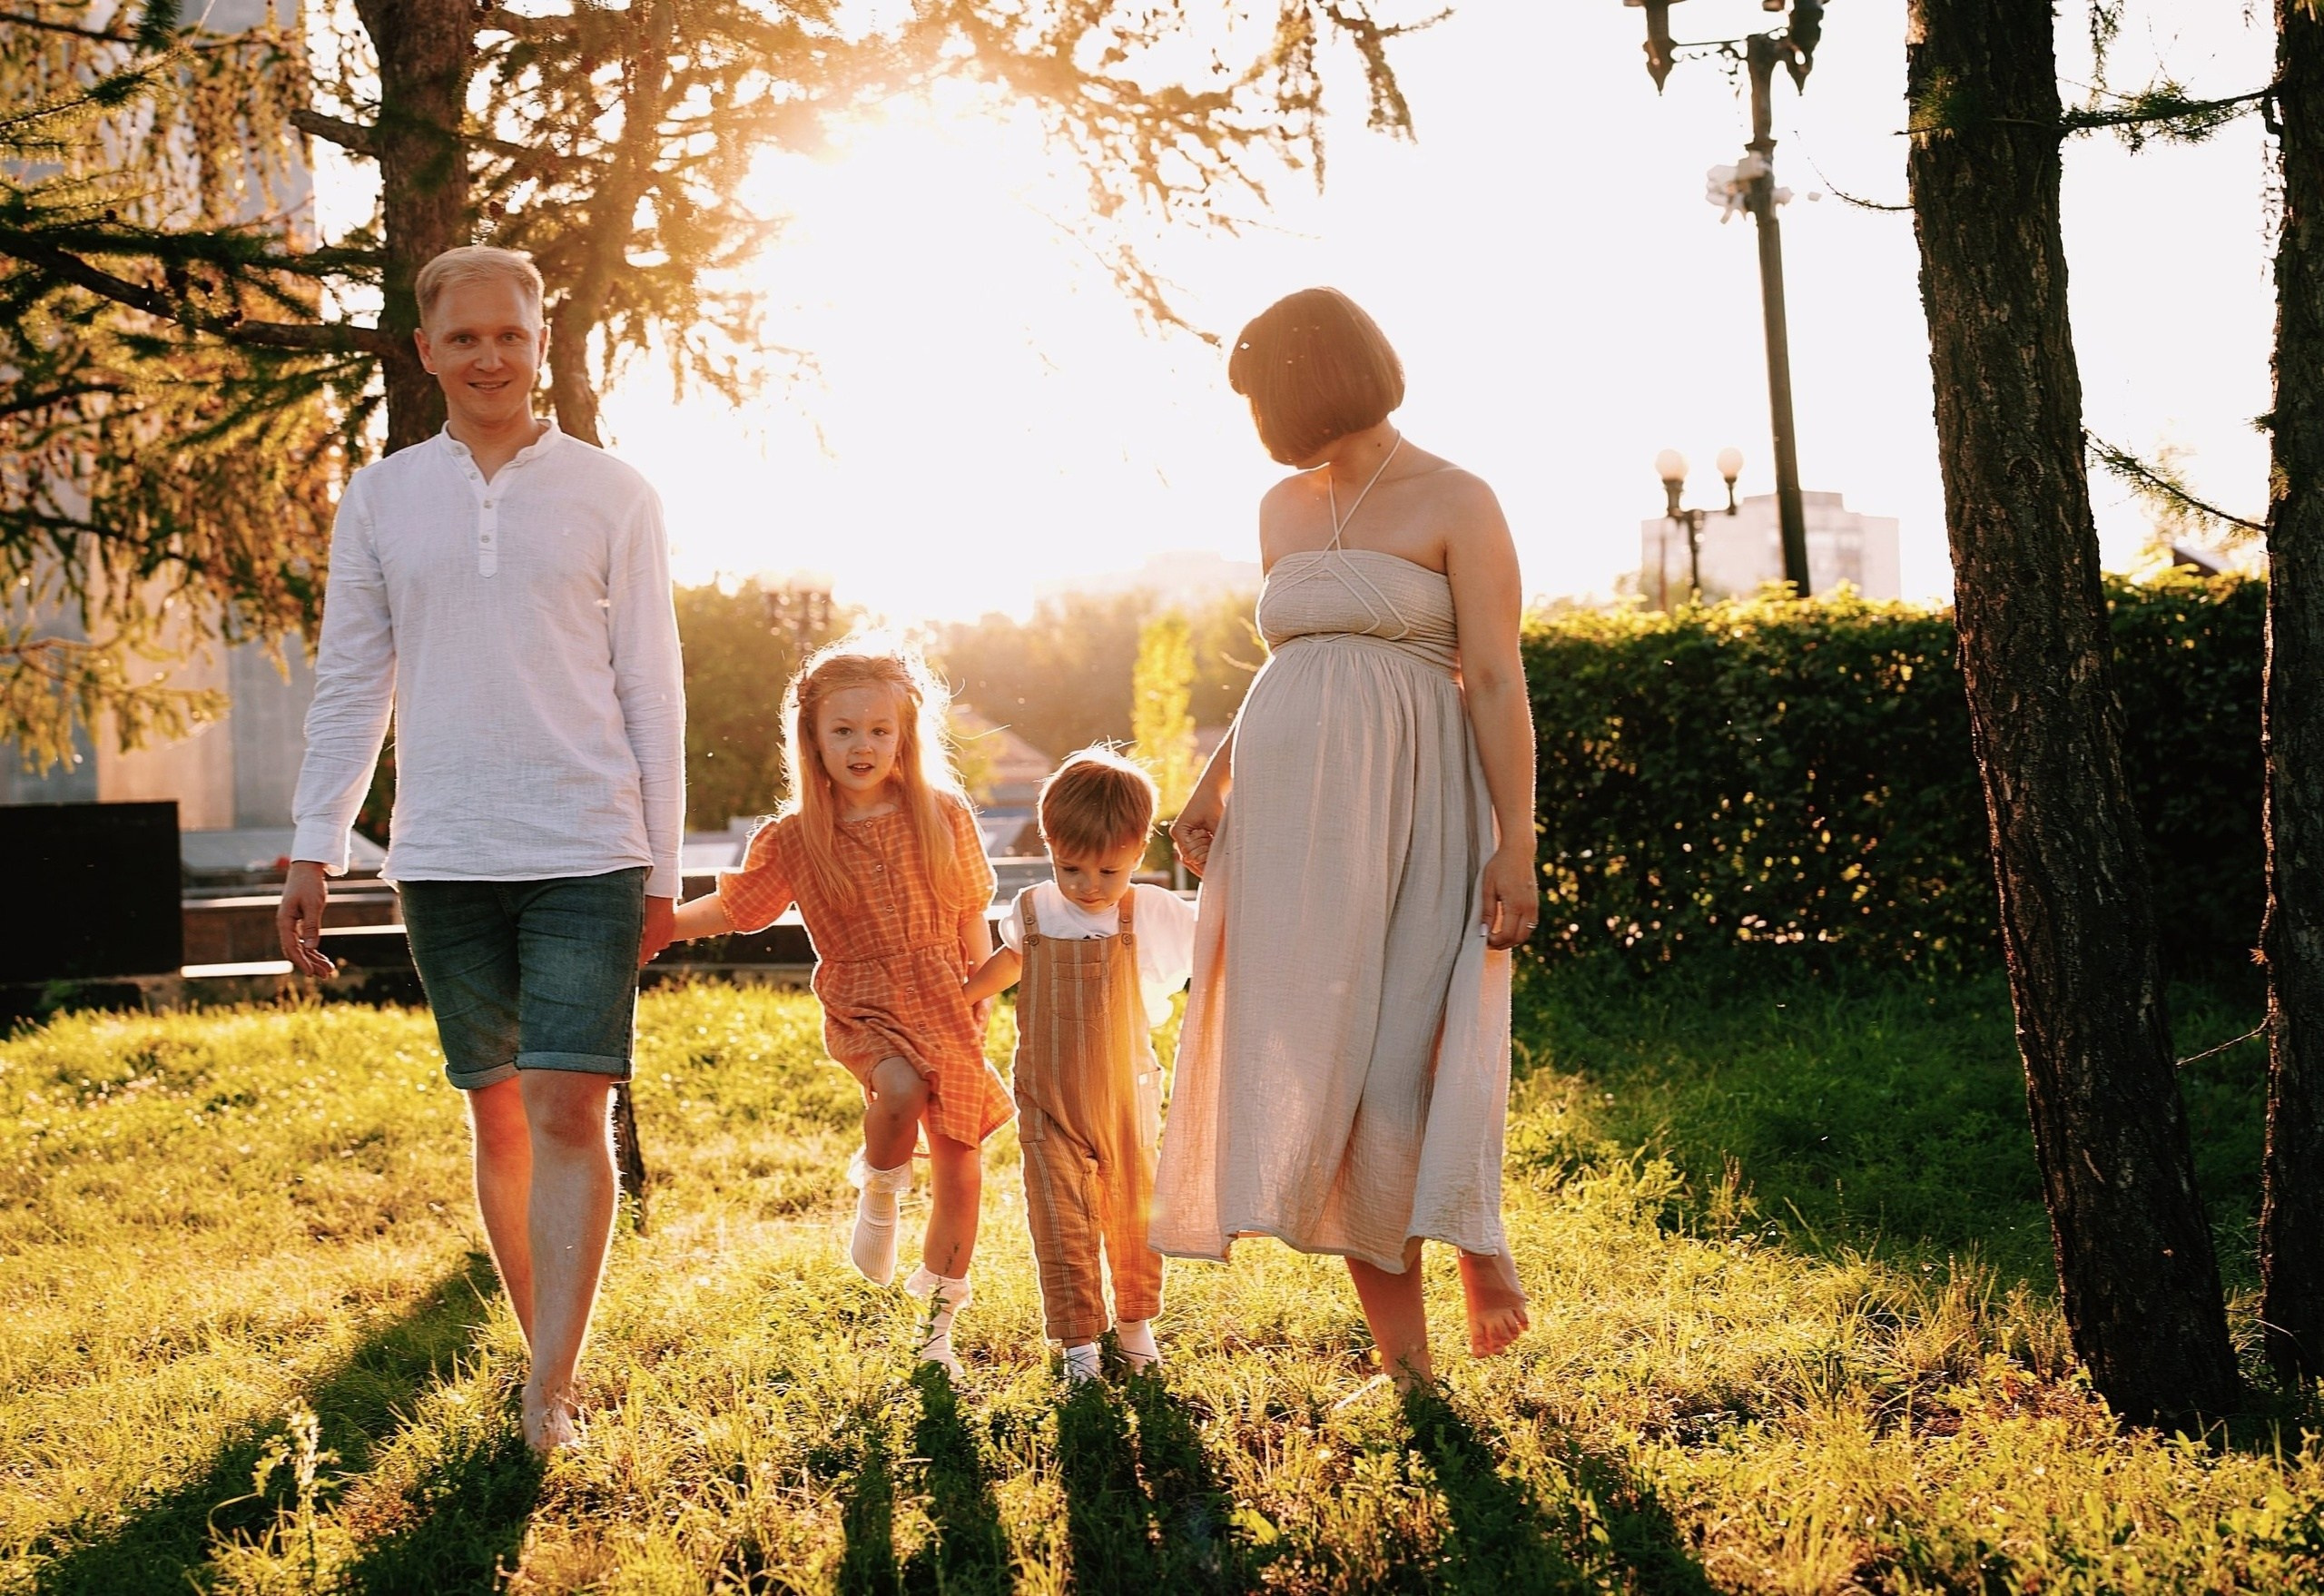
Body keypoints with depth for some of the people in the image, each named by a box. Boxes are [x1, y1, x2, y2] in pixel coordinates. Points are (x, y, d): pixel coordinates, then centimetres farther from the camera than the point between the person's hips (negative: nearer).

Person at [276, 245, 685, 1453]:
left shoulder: (612, 495, 3)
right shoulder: (379, 499, 8)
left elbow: (651, 689, 4)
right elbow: (350, 687, 11)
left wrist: (661, 868, 2)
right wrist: (312, 851, 4)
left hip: (587, 853, -2)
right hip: (444, 858, 3)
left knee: (569, 1109, -11)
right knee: (497, 1115, 10)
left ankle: (550, 1396, -10)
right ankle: (546, 1351, 23)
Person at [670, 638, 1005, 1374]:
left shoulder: (943, 816, -1)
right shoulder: (793, 839, -2)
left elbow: (972, 918, 6)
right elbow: (729, 907, 5)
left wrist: (981, 1008, 4)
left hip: (945, 1009, 2)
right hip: (862, 1008, -2)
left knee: (959, 1172, 3)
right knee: (901, 1088, -34)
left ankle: (937, 1324, 20)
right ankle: (877, 1193, -2)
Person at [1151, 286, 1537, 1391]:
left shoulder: (1456, 504, -4)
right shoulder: (1283, 509, 15)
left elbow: (1496, 682, -8)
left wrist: (1516, 845, -15)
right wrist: (1212, 788, 12)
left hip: (1408, 813, -6)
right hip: (1289, 811, 6)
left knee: (1404, 1057, -13)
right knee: (1315, 1063, -1)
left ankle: (1476, 1235, 17)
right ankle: (1403, 1357, 3)